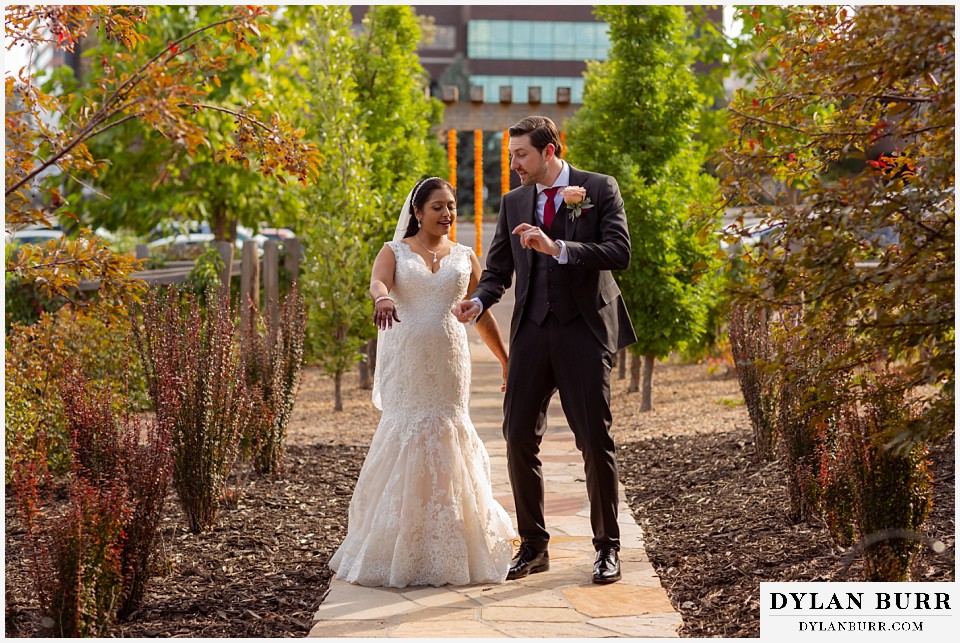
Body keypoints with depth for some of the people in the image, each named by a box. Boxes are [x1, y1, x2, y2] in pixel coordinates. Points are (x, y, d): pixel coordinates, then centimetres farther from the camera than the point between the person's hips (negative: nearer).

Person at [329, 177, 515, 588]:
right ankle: (400, 553, 3)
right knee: (407, 440, -6)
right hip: (406, 362, -2)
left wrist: (506, 362, 18)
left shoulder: (464, 257, 12)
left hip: (449, 361, 2)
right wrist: (382, 298, -40)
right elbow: (377, 281, -17)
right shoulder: (395, 252, 5)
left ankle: (449, 551, 11)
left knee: (446, 445, 0)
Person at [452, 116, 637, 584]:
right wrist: (478, 302, -8)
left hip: (584, 330, -4)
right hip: (532, 331, 4)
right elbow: (498, 269, 12)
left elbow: (619, 253, -12)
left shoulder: (600, 189, -1)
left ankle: (607, 548, 11)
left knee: (595, 439, -2)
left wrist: (557, 248, -20)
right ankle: (532, 546, 16)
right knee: (519, 437, 2)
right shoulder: (513, 202, 13)